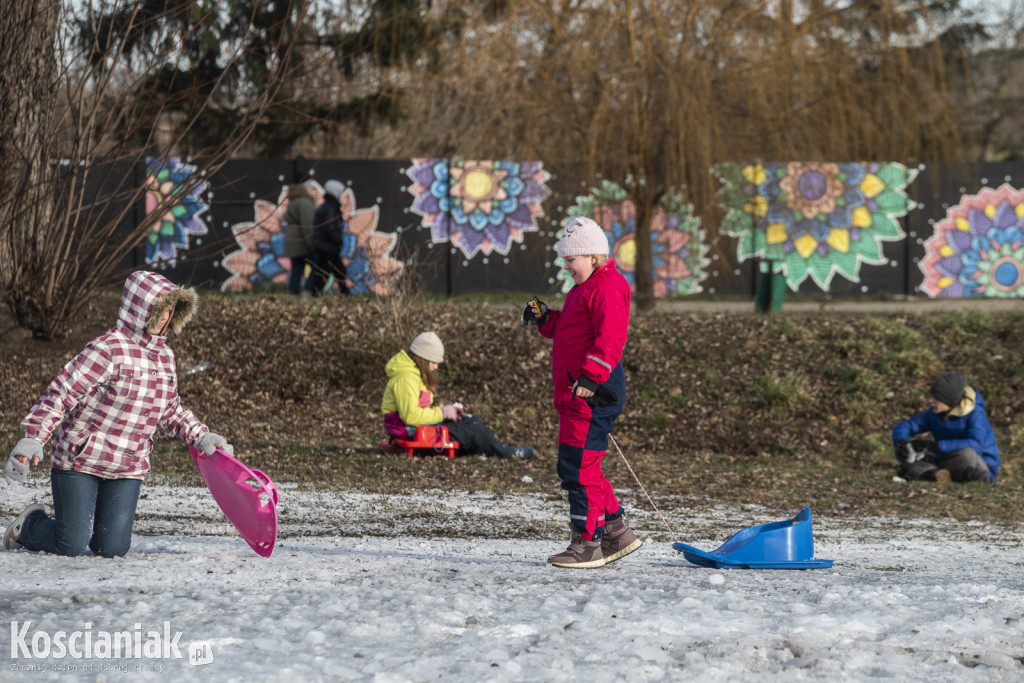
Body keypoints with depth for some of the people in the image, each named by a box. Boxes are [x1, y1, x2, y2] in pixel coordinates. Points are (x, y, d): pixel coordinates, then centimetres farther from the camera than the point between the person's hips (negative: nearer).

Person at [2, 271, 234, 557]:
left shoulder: (164, 356, 7)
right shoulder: (108, 348, -17)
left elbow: (170, 412, 19)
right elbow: (60, 394, -19)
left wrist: (201, 437, 4)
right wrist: (33, 438, -29)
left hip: (128, 469, 6)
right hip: (79, 461, -6)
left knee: (112, 549, -3)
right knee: (72, 546, -8)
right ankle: (28, 525, 25)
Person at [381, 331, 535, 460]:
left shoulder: (415, 374, 15)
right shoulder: (406, 378, -21)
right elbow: (411, 416, -29)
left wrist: (444, 409, 5)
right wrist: (441, 412, -18)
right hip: (409, 433, -11)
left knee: (471, 421, 9)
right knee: (471, 430, -6)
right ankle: (507, 453, 12)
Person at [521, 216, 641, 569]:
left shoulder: (608, 288, -13)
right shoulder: (585, 288, 21)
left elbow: (609, 340, -23)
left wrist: (590, 377, -31)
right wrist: (546, 319, 13)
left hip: (594, 393, -11)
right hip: (576, 393, 11)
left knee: (578, 466, -10)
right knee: (574, 468, 14)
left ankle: (587, 544, -5)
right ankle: (617, 533, 21)